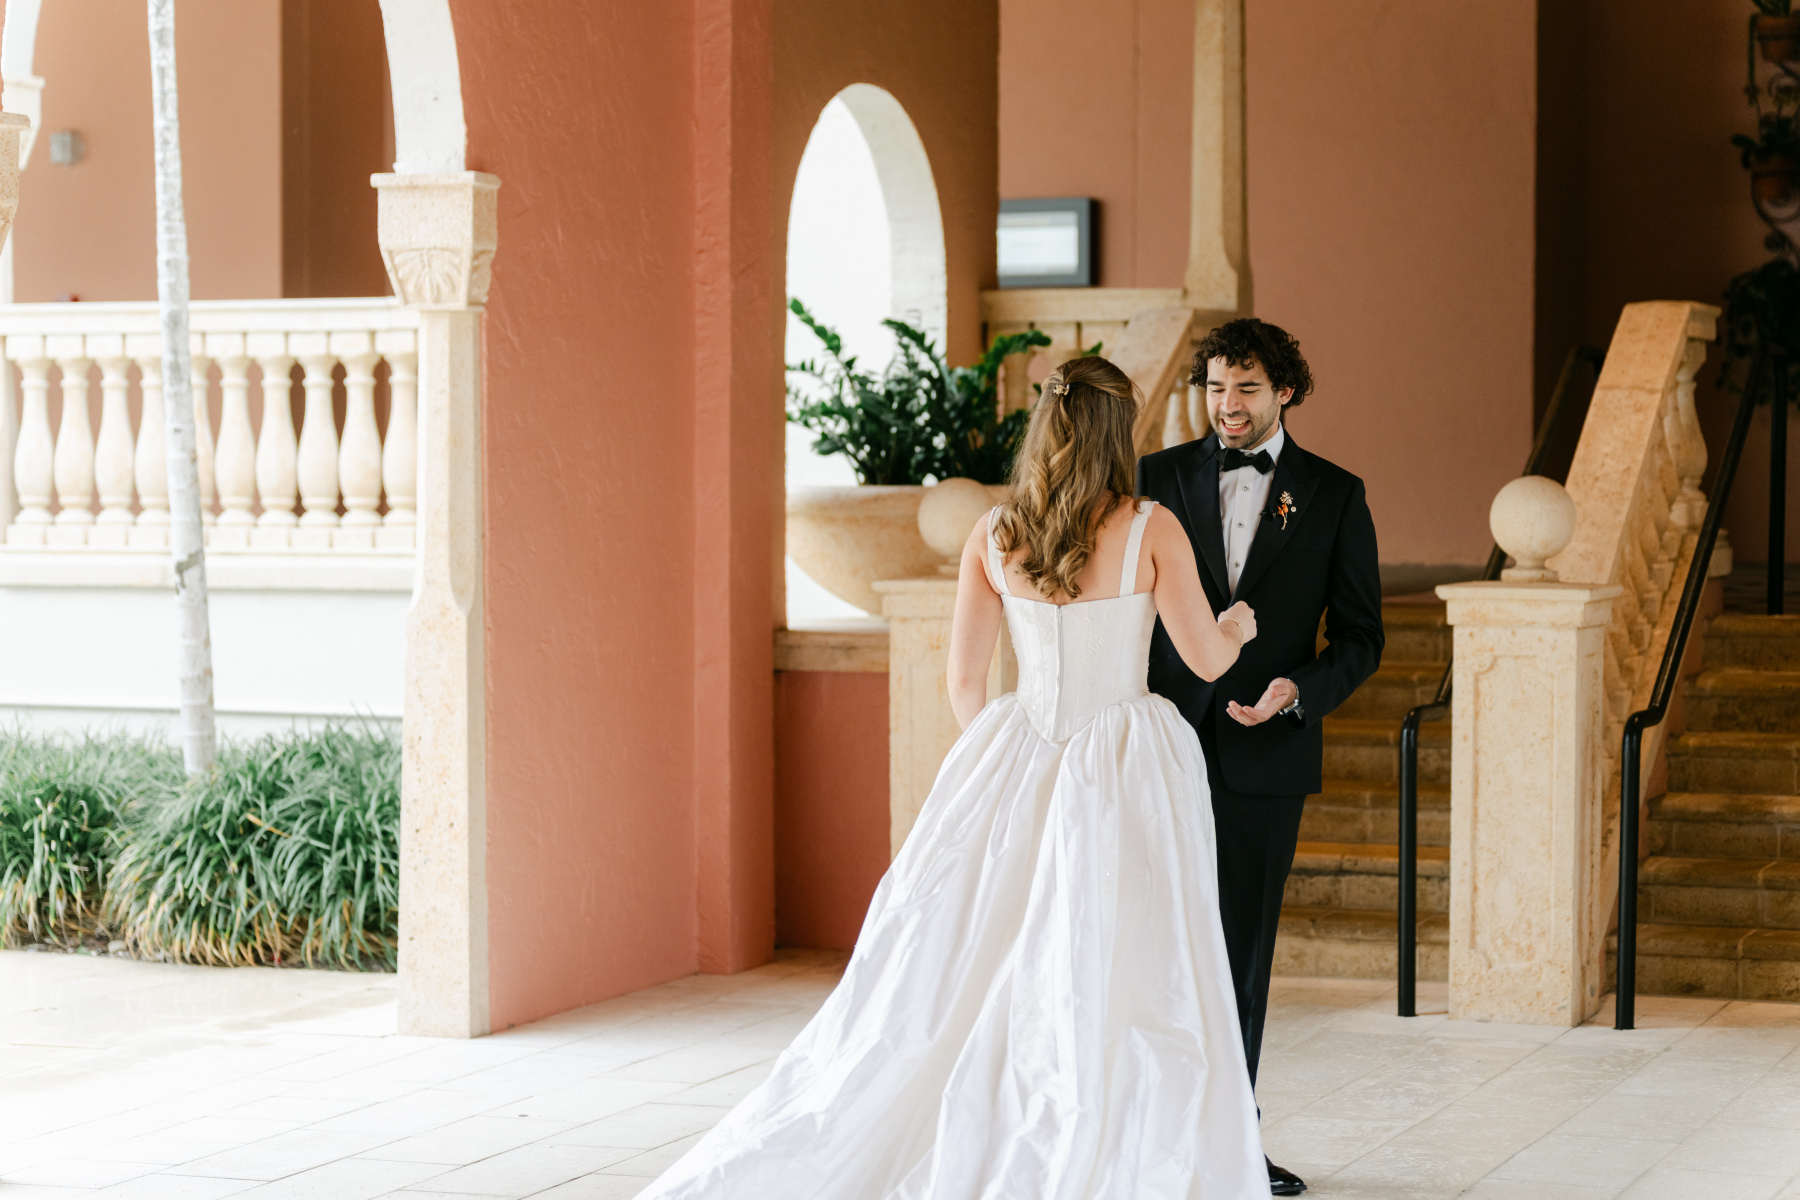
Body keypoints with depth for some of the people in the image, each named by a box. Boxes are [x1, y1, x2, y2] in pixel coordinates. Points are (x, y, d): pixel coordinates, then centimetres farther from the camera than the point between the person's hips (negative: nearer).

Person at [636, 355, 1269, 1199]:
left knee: (954, 975, 9)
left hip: (1014, 765, 4)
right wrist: (1239, 627, 23)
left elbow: (964, 679, 7)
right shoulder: (1152, 531, -8)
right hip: (1127, 779, -4)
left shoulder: (994, 536, 2)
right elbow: (1207, 661, 0)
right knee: (1123, 998, 0)